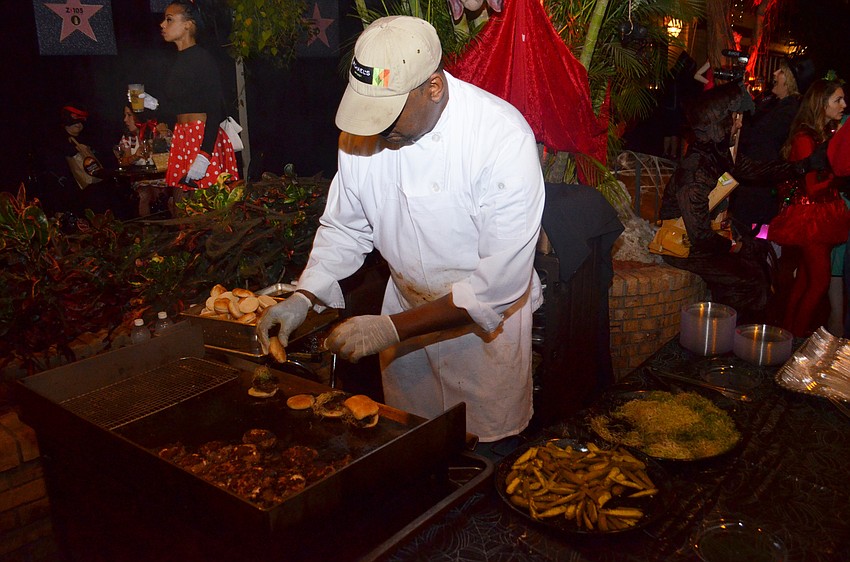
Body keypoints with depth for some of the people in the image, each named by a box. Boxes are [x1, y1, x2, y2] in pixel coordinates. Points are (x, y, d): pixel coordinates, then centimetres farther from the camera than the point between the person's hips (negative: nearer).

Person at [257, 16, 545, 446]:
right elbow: (344, 226, 3)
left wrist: (392, 328, -28)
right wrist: (303, 298, -12)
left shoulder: (503, 137, -26)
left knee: (489, 449, 11)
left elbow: (502, 279, -27)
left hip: (486, 316, -4)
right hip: (406, 306, 4)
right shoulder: (363, 128, -10)